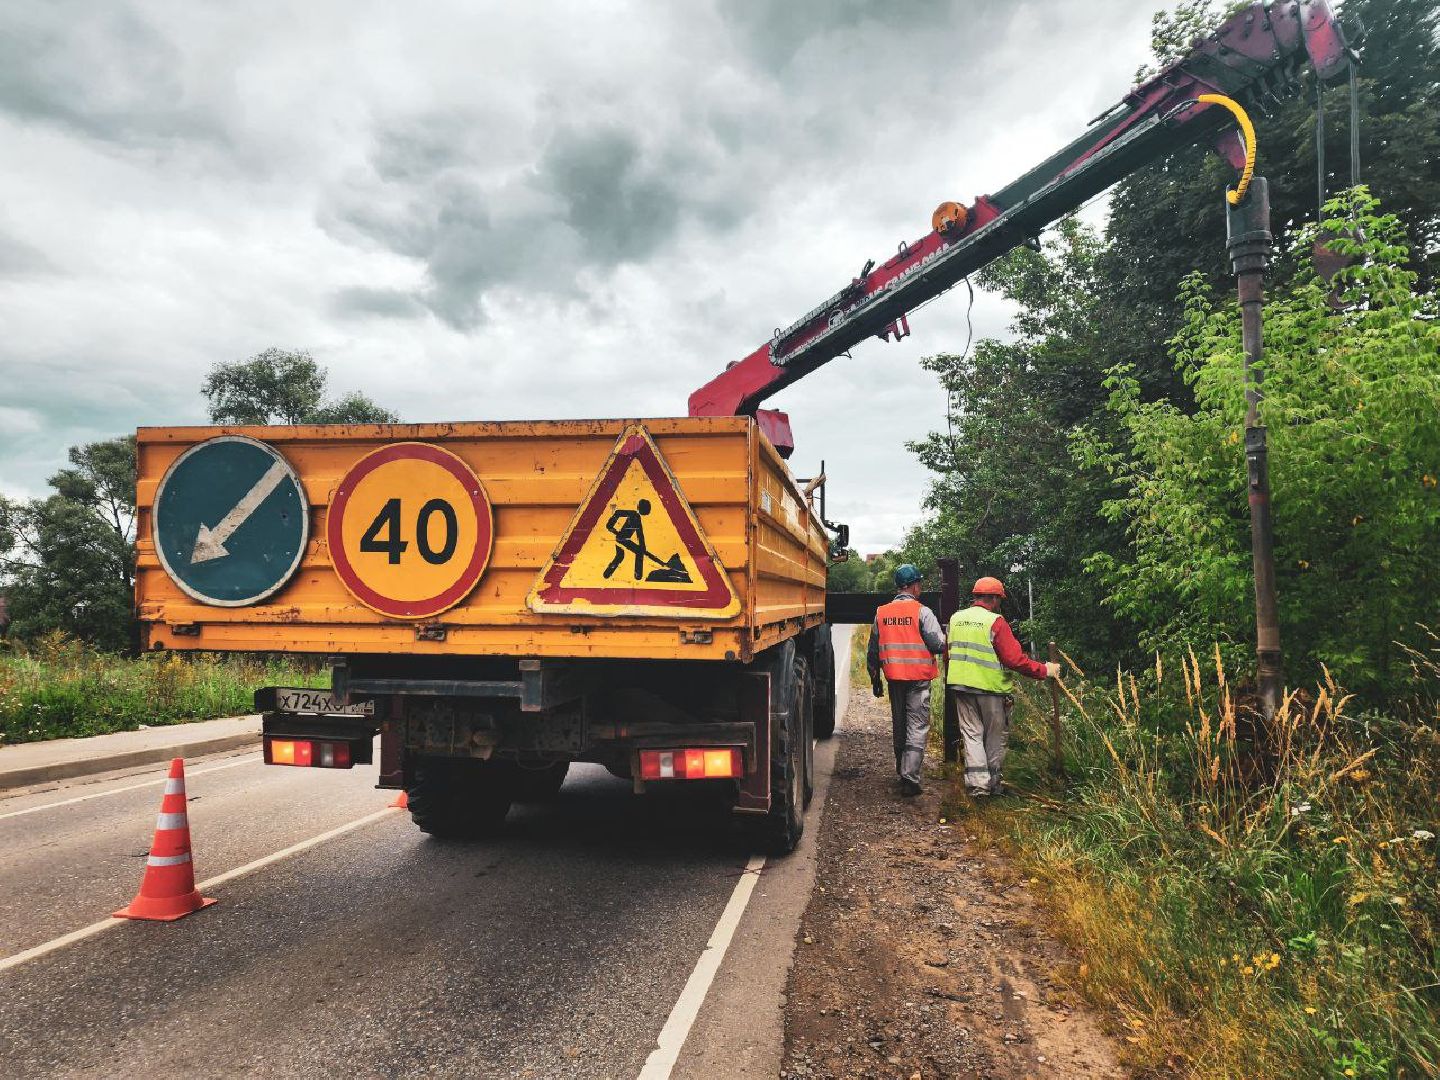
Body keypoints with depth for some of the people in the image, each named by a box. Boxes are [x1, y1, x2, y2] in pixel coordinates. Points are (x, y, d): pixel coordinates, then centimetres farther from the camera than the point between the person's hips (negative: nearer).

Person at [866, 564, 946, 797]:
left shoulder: (881, 613, 5)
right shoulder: (922, 612, -10)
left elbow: (873, 651, 10)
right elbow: (939, 645, -14)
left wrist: (875, 679, 19)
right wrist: (944, 638, 9)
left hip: (894, 677, 5)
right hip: (918, 678, -5)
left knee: (898, 725, 18)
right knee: (917, 728, -1)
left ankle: (902, 770, 30)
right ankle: (910, 778, -6)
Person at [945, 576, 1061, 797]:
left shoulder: (955, 619, 6)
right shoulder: (995, 622, -12)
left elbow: (948, 654, 14)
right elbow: (1015, 659, -17)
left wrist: (950, 682, 26)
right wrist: (1044, 670, -8)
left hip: (960, 686, 5)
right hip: (990, 688, -4)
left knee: (971, 734, 9)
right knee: (996, 737, 11)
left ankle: (977, 782, 2)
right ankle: (993, 783, 20)